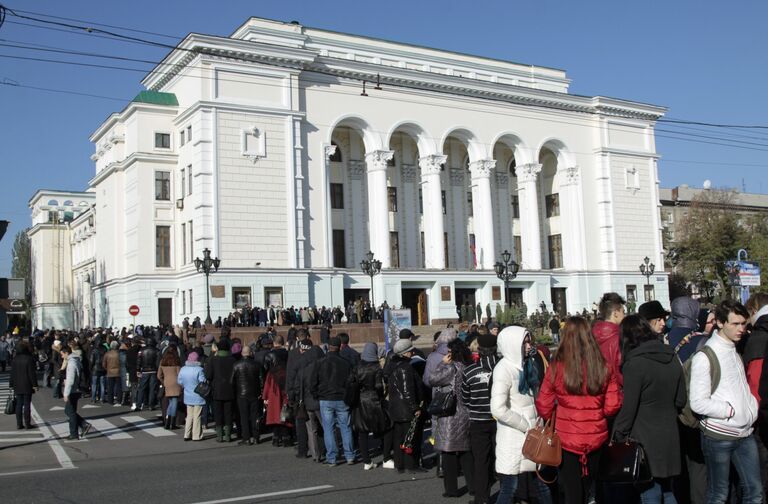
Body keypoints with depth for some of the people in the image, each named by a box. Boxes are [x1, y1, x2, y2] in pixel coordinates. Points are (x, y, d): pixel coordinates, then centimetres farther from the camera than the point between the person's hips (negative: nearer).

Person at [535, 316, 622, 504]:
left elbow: (543, 407, -8)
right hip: (595, 438, 2)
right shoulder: (604, 367, -8)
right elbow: (612, 406, -5)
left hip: (567, 438, -2)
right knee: (588, 487, 22)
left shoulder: (556, 368, -14)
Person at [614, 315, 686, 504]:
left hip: (645, 440, -7)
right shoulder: (672, 358, 5)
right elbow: (681, 400, 12)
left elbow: (629, 407, -14)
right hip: (670, 437, 7)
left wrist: (618, 435, -4)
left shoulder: (635, 364, -16)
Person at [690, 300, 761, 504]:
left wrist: (752, 407, 0)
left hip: (745, 433, 7)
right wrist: (733, 411, -14)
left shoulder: (735, 351, 11)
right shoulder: (704, 357, -13)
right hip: (719, 436, -7)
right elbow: (698, 403, -18)